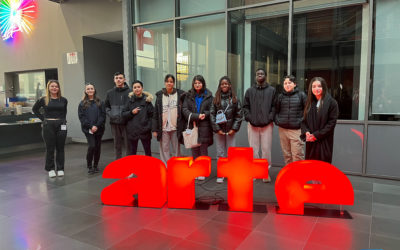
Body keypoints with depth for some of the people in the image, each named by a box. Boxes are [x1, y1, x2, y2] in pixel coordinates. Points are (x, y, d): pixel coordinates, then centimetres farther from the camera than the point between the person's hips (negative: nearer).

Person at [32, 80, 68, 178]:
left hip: (61, 126, 1)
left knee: (60, 148, 6)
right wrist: (43, 118, 4)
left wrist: (63, 120, 7)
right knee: (50, 148, 5)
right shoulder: (44, 100, 0)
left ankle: (60, 169, 15)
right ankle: (50, 169, 16)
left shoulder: (63, 100, 3)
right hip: (48, 126, -1)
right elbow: (34, 109, 14)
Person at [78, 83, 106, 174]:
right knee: (91, 146, -13)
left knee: (97, 147, 5)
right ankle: (89, 166, 2)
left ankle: (95, 166, 20)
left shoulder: (100, 102, 8)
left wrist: (97, 126, -11)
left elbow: (103, 115, 1)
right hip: (88, 129, -2)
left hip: (99, 128, 2)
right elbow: (81, 116, 0)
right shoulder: (82, 103, 6)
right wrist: (90, 127, -12)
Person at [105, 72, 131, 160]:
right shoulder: (110, 93, 9)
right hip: (115, 123, 4)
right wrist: (110, 113, 3)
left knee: (129, 144, 2)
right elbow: (106, 106, 19)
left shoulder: (129, 92, -5)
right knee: (117, 145, 13)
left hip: (127, 123, -4)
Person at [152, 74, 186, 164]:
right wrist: (154, 129, 2)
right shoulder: (159, 95, 6)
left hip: (176, 127, -1)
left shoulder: (180, 94, 3)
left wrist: (183, 126, -4)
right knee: (164, 149, 4)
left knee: (176, 149, 8)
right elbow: (155, 113, 6)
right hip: (163, 127, 1)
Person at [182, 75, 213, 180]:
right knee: (194, 149, 5)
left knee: (203, 149, 1)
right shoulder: (189, 96, 9)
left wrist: (204, 115, -17)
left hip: (204, 126, -2)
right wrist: (197, 116, -13)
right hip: (192, 126, 2)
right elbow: (185, 110, -1)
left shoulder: (208, 95, 4)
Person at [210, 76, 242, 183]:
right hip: (219, 130, 1)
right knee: (220, 152, 5)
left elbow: (239, 115, 2)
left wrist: (234, 128, -7)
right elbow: (212, 114, 1)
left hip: (231, 130, -1)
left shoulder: (235, 99, 3)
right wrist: (217, 128, -7)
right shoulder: (216, 99, 4)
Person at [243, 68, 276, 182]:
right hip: (253, 125, 2)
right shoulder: (250, 91, 10)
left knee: (266, 149, -1)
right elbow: (245, 106, 9)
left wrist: (270, 118, -11)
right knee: (253, 149, 6)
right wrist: (249, 118, -4)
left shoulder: (272, 90, 5)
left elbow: (274, 106, 1)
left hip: (267, 125, -2)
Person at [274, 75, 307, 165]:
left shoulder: (301, 95, 1)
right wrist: (277, 121, 3)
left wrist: (302, 121, -7)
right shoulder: (280, 96, 10)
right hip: (283, 129, 4)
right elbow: (276, 110, 17)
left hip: (296, 129, -3)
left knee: (297, 154, -4)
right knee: (286, 154, 11)